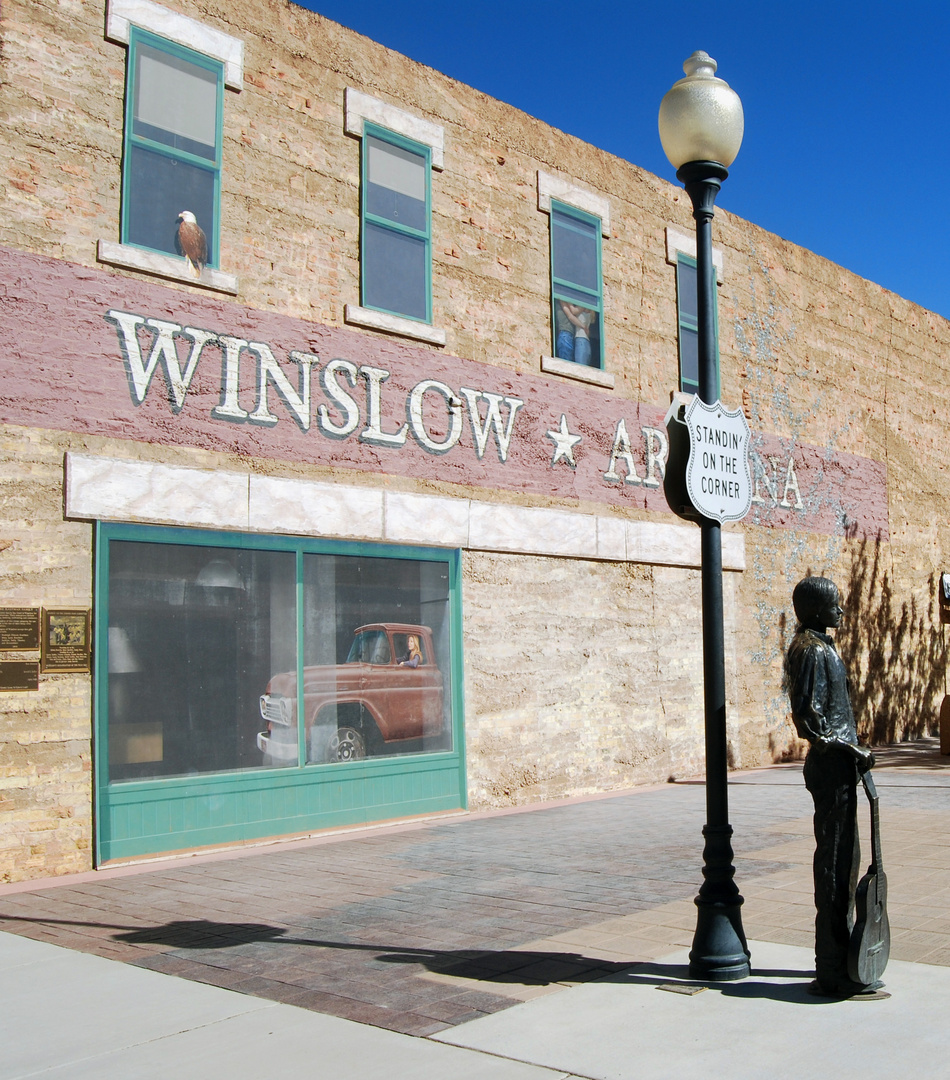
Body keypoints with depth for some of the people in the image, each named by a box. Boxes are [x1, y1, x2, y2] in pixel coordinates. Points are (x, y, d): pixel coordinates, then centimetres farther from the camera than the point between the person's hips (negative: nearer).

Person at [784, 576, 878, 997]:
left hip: (836, 766, 11)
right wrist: (853, 749, -16)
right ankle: (834, 973, 1)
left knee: (843, 861, 16)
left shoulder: (819, 646, 16)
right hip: (830, 767, -11)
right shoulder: (811, 651, -15)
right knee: (835, 866, -6)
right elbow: (808, 721, -22)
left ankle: (838, 962, 27)